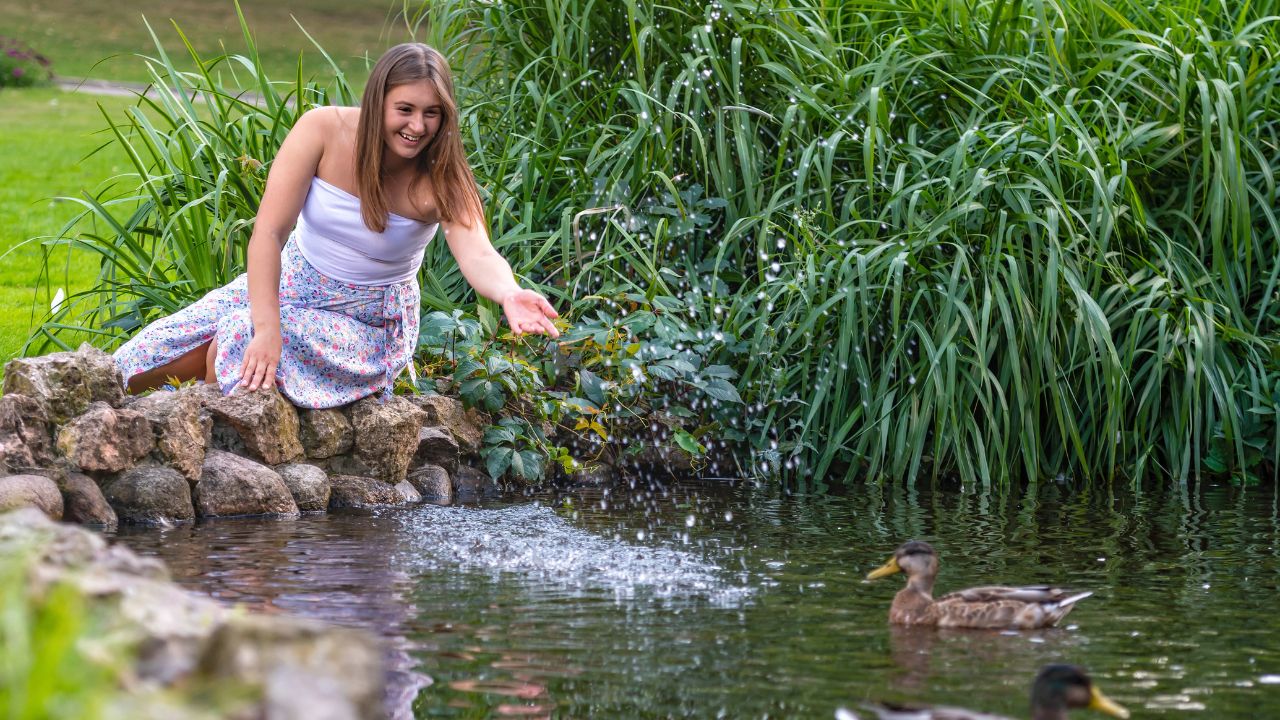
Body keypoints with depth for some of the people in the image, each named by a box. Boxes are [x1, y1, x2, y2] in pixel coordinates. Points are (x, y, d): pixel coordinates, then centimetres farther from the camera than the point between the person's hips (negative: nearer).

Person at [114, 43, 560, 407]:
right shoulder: (324, 131, -21)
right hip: (294, 282, 2)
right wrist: (267, 328, -35)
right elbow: (269, 232, -23)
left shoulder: (442, 179, -22)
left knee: (239, 342, -25)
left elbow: (478, 256, -37)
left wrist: (509, 294, -62)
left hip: (369, 321, -2)